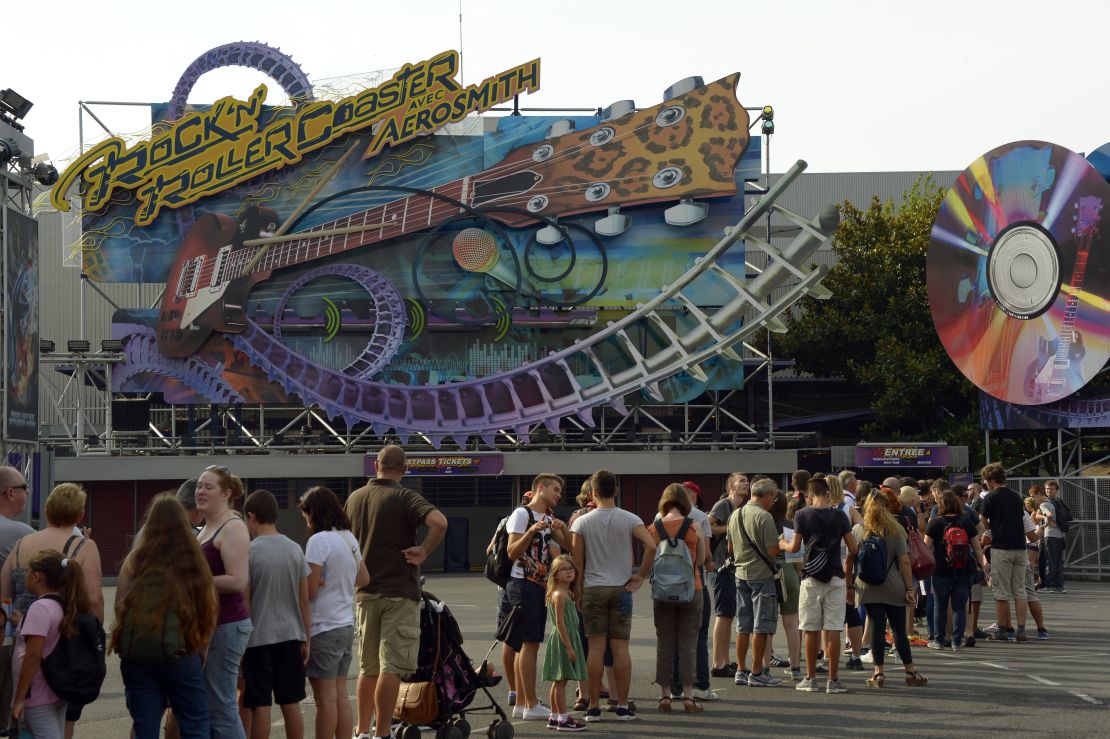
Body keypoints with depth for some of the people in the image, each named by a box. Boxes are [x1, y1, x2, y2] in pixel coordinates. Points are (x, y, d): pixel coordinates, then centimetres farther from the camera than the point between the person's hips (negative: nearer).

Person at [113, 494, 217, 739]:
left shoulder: (136, 560, 3)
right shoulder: (194, 562, 3)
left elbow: (119, 607, 5)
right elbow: (209, 609, 3)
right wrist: (200, 645, 14)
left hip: (135, 652, 1)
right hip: (179, 653, -1)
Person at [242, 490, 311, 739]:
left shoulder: (249, 552, -10)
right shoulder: (295, 549, 4)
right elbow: (304, 601, 6)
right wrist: (305, 639, 14)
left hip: (259, 637, -4)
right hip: (291, 635, 4)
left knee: (260, 705, 0)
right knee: (291, 704, 9)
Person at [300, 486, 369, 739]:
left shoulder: (319, 541, -16)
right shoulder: (350, 539, 10)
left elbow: (309, 592, -17)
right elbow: (364, 579, 24)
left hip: (323, 628, -8)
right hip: (346, 625, 8)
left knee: (325, 698, -3)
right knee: (341, 695, 11)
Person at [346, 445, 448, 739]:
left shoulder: (354, 498, 9)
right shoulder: (404, 497, -10)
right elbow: (439, 521, -27)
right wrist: (423, 552, -15)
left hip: (365, 593, 6)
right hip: (400, 593, -6)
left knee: (368, 668, 14)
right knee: (392, 668, -4)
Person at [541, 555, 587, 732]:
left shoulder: (568, 594, 14)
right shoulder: (559, 595, -15)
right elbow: (560, 623, -20)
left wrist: (571, 645, 14)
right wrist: (569, 646, -21)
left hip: (569, 639, 10)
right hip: (562, 640, -10)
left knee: (559, 681, 13)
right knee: (560, 681, -7)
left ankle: (554, 717, 18)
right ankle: (563, 719, -6)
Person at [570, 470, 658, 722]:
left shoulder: (582, 523, -1)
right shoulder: (630, 520, -1)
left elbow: (577, 561, -1)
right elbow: (651, 546, -14)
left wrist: (577, 592, 8)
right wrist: (640, 576, -4)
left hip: (593, 588, 0)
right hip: (621, 588, 0)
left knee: (596, 647, 1)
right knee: (620, 647, 3)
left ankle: (594, 706, 2)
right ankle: (623, 706, 3)